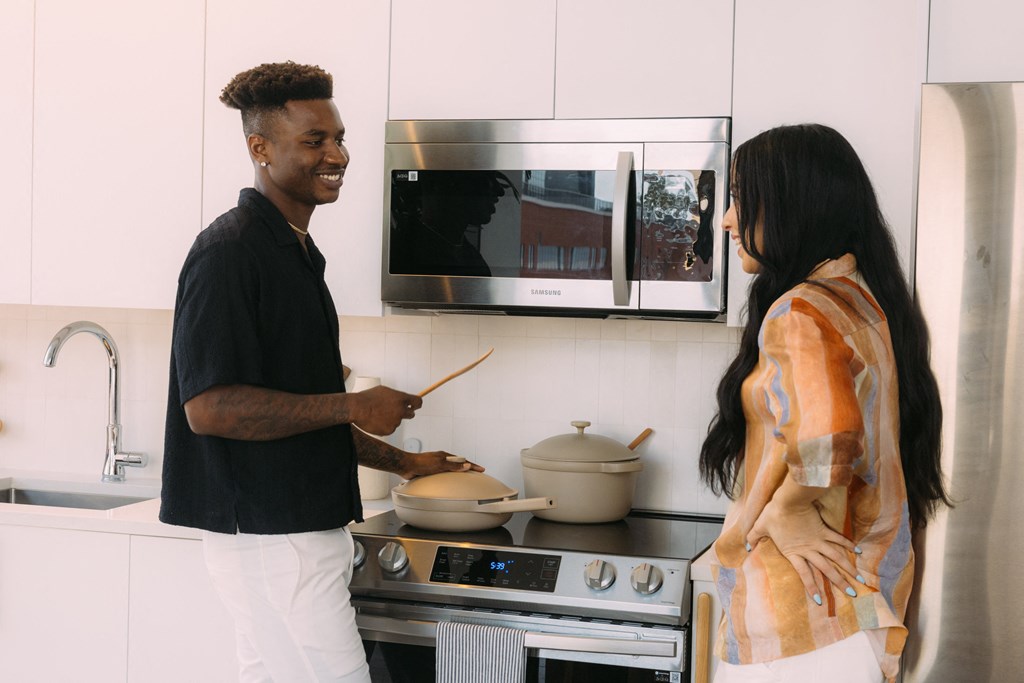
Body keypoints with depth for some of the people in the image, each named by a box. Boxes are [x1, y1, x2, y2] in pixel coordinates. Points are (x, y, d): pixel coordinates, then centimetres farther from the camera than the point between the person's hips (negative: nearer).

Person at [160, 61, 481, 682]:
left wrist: (402, 462, 25)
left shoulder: (297, 252, 16)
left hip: (305, 529, 9)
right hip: (271, 536, -9)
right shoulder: (230, 252, -14)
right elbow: (207, 407, -22)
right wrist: (353, 406, -17)